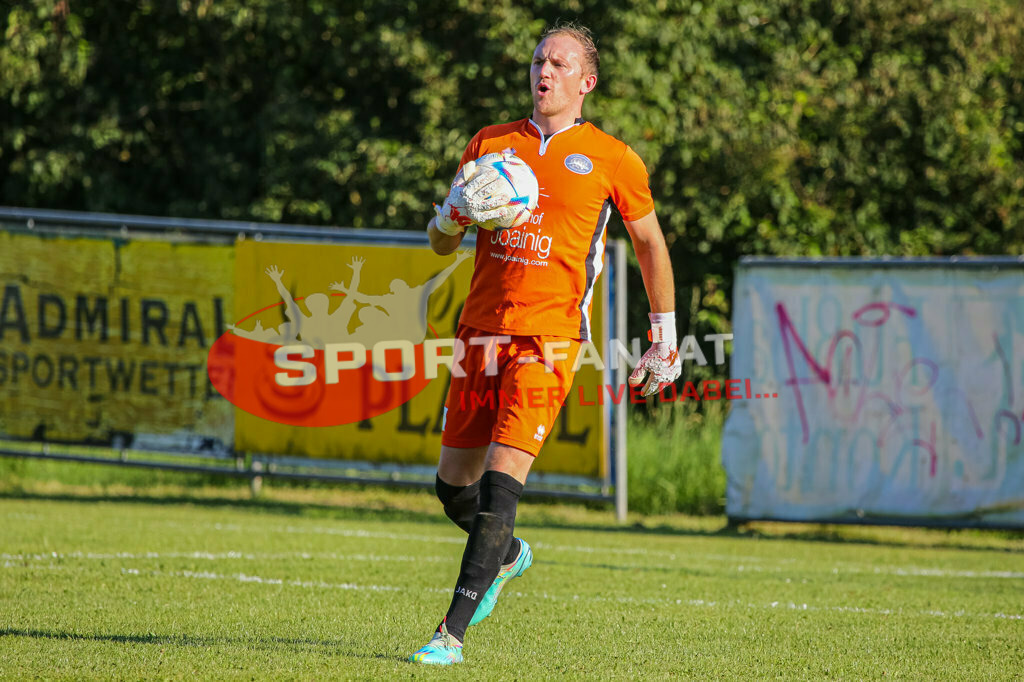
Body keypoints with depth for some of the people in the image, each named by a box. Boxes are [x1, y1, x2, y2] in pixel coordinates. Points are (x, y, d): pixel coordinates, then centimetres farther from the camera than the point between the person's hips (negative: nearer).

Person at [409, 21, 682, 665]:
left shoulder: (611, 159, 4)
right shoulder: (490, 146, 13)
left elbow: (651, 243, 14)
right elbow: (441, 242, 17)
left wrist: (664, 340, 13)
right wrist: (457, 211, -7)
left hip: (549, 338, -4)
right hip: (482, 331, 4)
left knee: (500, 482, -16)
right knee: (453, 484, 9)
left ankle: (453, 634, -16)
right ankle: (509, 555, 42)